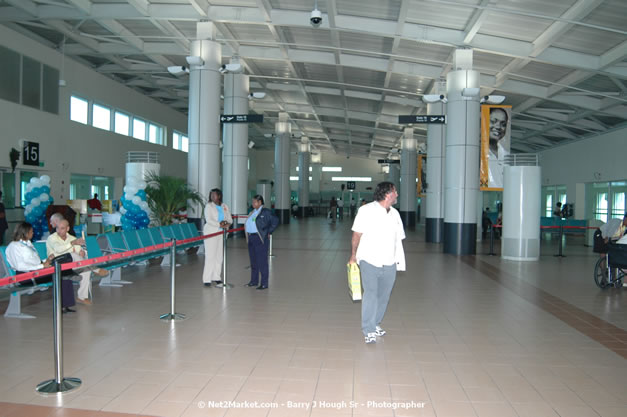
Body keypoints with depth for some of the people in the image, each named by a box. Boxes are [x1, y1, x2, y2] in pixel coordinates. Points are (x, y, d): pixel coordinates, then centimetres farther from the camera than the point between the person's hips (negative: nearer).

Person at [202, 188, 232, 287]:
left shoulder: (224, 206, 11)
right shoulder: (209, 206, -3)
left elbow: (229, 219, 9)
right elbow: (208, 220, -14)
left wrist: (227, 223, -14)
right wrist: (219, 224, -23)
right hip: (210, 233, -5)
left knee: (219, 256, 7)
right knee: (210, 256, -8)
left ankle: (216, 277, 17)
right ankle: (206, 279, -4)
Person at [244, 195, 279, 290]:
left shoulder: (266, 212, -10)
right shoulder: (253, 212, 14)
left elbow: (275, 221, -14)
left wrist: (268, 232, -11)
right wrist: (248, 236, 12)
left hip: (261, 239, -8)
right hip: (251, 239, 8)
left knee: (262, 261, -5)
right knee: (253, 261, 15)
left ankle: (264, 284, 1)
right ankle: (254, 281, 28)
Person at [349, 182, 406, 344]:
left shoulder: (395, 214, 10)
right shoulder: (366, 211, -6)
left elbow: (398, 238, 14)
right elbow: (357, 235, -3)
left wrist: (399, 260, 9)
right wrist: (353, 256, -1)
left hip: (389, 263, 5)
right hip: (369, 260, -5)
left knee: (383, 296, 11)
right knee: (370, 294, -10)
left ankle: (376, 323, 29)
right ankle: (369, 331, -2)